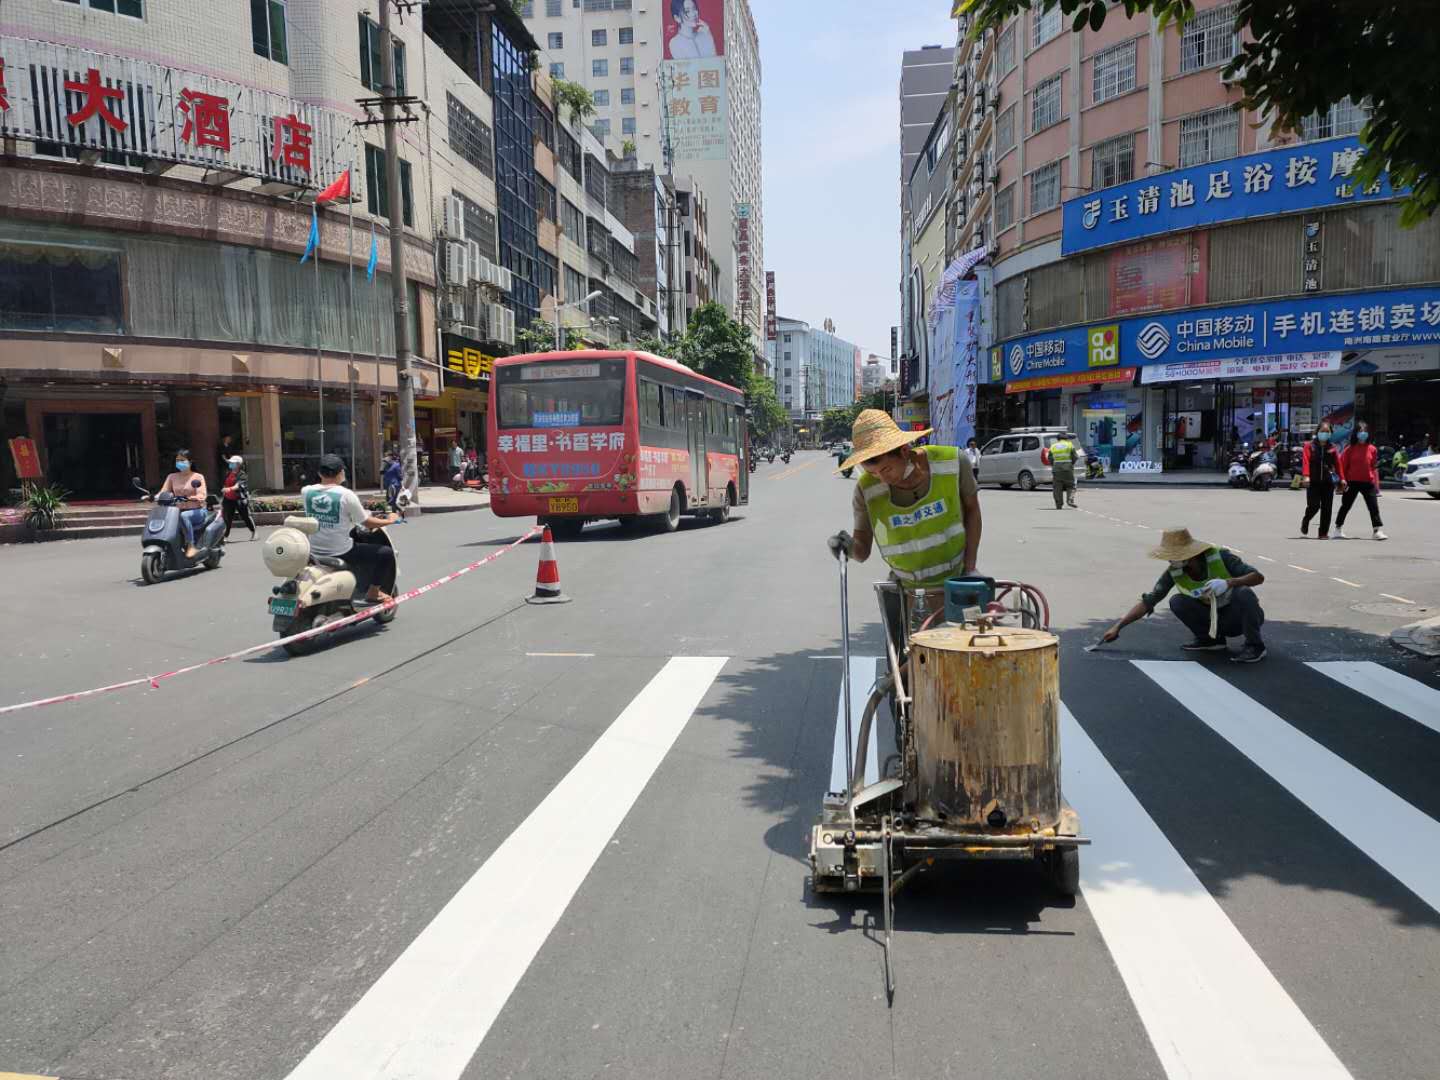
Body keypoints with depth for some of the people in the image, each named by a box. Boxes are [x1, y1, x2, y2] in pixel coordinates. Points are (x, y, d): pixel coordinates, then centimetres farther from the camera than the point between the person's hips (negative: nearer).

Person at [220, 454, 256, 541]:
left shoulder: (241, 474, -10)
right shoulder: (228, 474, 11)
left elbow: (238, 485, -27)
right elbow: (225, 485, 21)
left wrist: (230, 489, -45)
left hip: (240, 499, -5)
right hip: (228, 499, 5)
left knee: (246, 517, 6)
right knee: (227, 518, -1)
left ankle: (253, 533, 24)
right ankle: (226, 536, 1)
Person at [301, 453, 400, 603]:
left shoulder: (306, 491, -5)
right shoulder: (346, 495, -17)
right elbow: (367, 523, -8)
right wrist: (390, 520, 7)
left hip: (314, 553, 6)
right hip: (341, 554, -6)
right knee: (386, 553, 8)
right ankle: (373, 592, 13)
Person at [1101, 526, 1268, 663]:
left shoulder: (1220, 557, -25)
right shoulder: (1174, 573, -17)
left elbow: (1258, 577, -25)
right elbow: (1147, 602, -15)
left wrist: (1228, 582, -44)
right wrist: (1118, 627, -21)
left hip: (1240, 616, -3)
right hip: (1215, 618, 3)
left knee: (1243, 593, -35)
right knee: (1177, 602, -20)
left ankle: (1255, 646, -14)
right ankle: (1211, 639, 2)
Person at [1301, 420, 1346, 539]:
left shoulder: (1332, 447, 10)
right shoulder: (1310, 446, 2)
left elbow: (1337, 463, 10)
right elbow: (1306, 461, -9)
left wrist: (1341, 479, 6)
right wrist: (1306, 476, -22)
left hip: (1328, 481, 3)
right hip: (1313, 481, -3)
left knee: (1326, 508, 1)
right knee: (1314, 506, -10)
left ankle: (1324, 532, 8)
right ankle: (1305, 521, 21)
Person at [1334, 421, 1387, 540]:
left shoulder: (1372, 449, 4)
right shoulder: (1350, 449, -2)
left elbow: (1374, 467, 7)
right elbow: (1342, 465, -1)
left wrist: (1376, 483, 5)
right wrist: (1343, 480, -7)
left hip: (1368, 482, 2)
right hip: (1352, 482, -2)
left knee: (1374, 506, -1)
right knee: (1346, 506, 10)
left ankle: (1377, 530, 3)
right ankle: (1338, 529, 22)